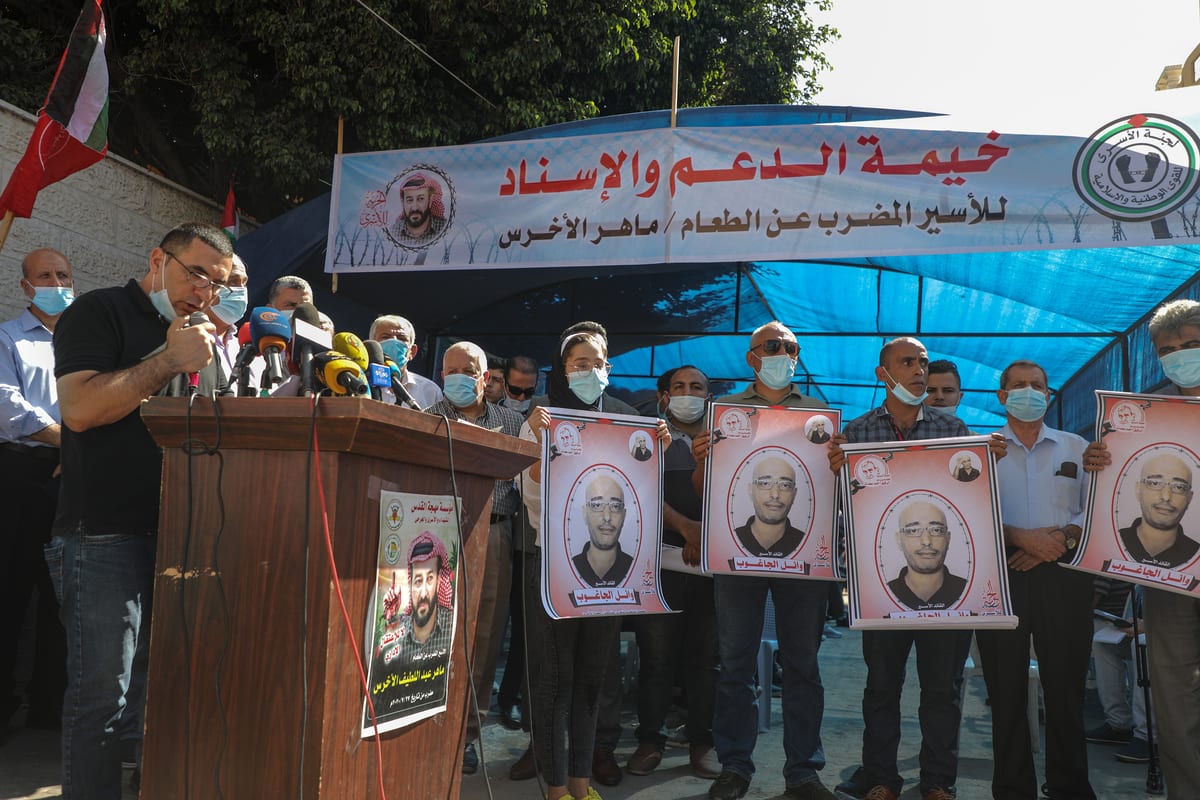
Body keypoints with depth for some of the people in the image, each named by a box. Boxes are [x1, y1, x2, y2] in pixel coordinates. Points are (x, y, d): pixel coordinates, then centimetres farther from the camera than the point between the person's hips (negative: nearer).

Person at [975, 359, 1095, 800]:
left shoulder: (1076, 447, 13)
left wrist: (1063, 538, -12)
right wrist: (1020, 537, -15)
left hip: (1063, 571, 1)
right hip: (1000, 573, 0)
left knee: (1066, 684, 1)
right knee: (1006, 686, 3)